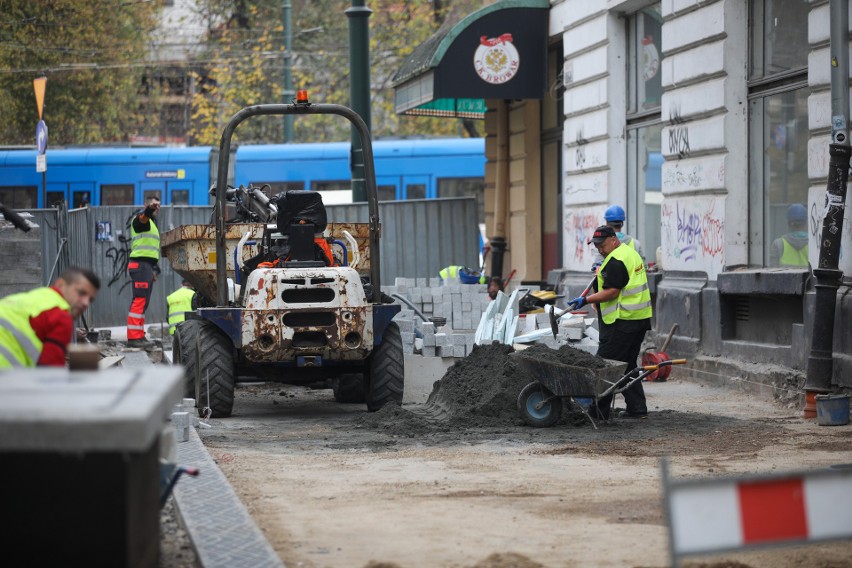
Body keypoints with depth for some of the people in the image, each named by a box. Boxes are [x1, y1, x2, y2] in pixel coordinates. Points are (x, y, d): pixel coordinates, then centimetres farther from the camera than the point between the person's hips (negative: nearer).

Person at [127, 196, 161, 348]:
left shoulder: (151, 224, 27)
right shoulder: (140, 219, -3)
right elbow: (144, 217, -30)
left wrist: (154, 269, 27)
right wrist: (149, 210, -52)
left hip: (147, 266, 10)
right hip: (140, 265, -10)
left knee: (143, 302, 12)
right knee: (139, 300, -15)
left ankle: (138, 336, 16)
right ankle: (134, 337, -20)